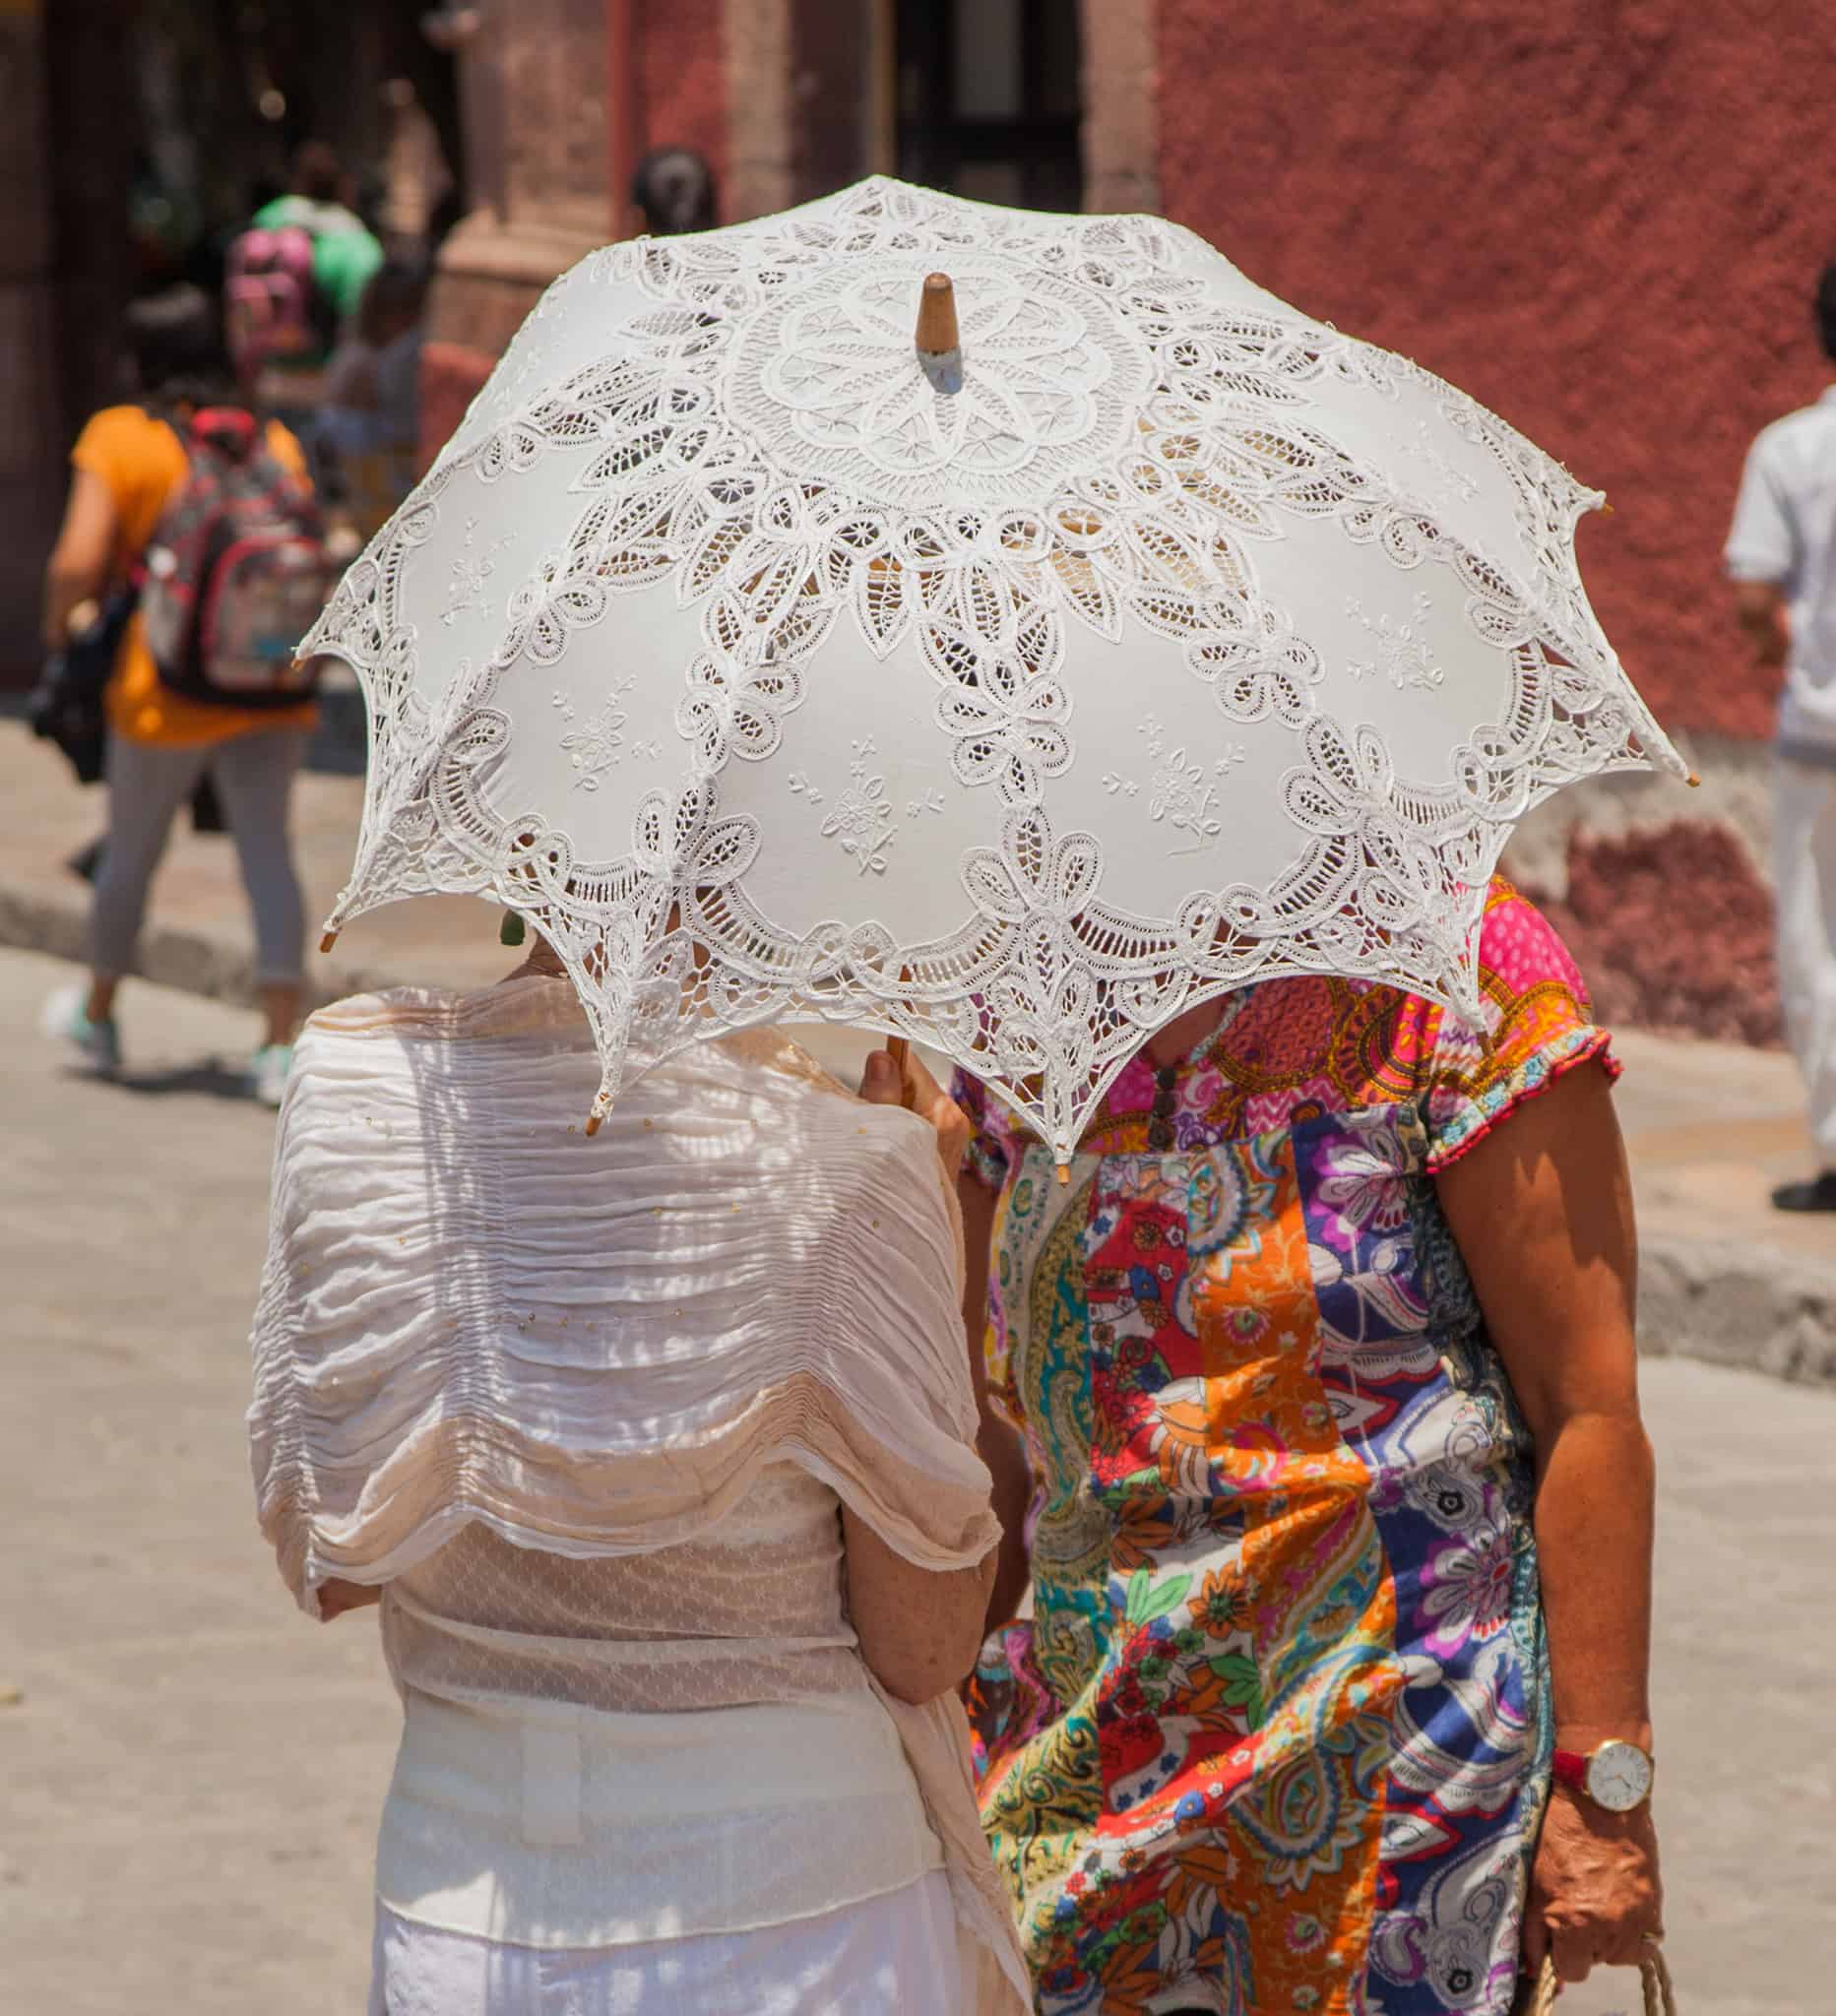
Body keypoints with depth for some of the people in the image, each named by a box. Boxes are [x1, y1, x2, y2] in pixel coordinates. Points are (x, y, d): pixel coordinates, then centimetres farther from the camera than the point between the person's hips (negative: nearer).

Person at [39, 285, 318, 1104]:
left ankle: (97, 1015, 35)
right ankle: (281, 1042, -10)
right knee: (267, 851, 2)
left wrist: (58, 624, 4)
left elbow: (77, 561, -15)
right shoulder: (273, 443, 2)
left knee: (130, 853, 16)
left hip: (167, 688, -2)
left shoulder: (120, 439, -7)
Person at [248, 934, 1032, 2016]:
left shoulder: (350, 1087, -7)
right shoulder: (844, 1160, -16)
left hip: (461, 1920, 3)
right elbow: (924, 1651, -9)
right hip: (793, 1926, -3)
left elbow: (331, 1569, 2)